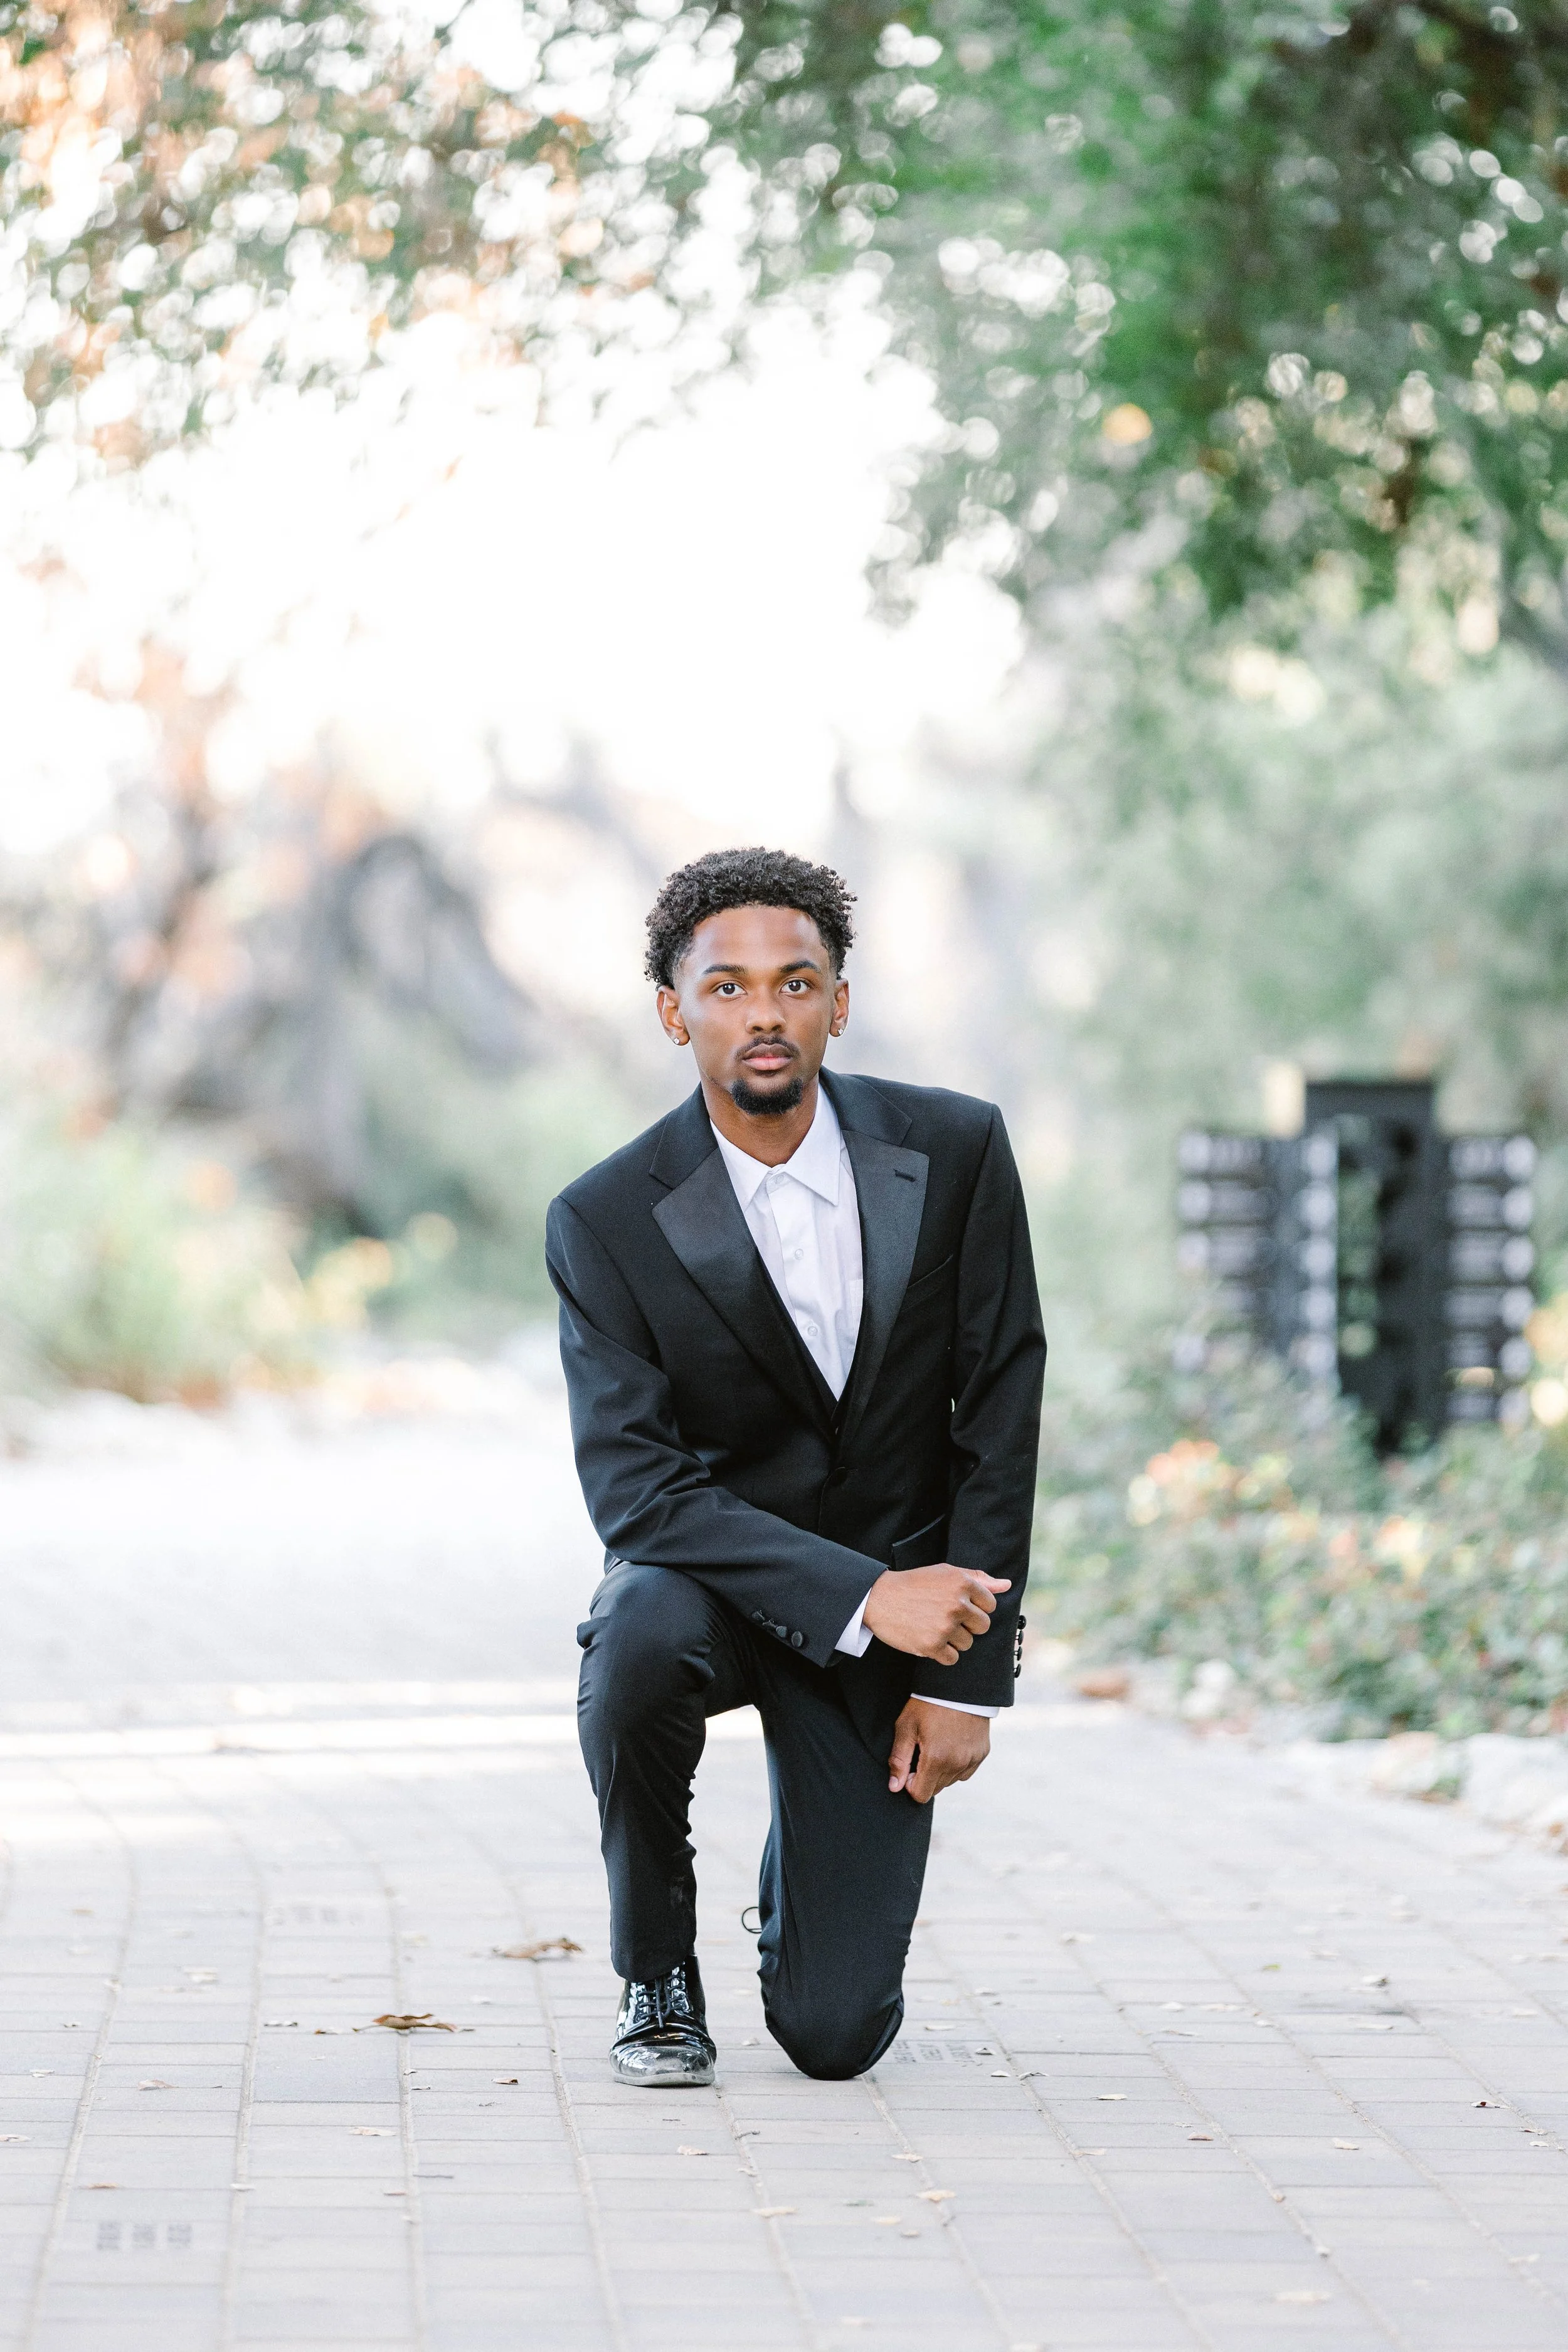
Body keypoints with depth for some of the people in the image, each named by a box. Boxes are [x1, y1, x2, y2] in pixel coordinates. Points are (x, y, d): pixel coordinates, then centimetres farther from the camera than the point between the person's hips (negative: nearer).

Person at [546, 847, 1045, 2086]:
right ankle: (659, 1975, -11)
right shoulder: (607, 1221, -15)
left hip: (906, 1594, 1)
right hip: (709, 1576, -1)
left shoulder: (956, 1151, -10)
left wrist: (966, 1677, -10)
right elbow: (633, 1489, -22)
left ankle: (803, 1885, 31)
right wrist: (864, 1596, -32)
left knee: (836, 2037, -9)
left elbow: (1001, 1418, -6)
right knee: (640, 1643, -39)